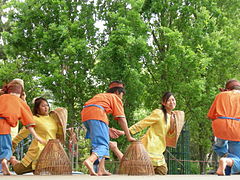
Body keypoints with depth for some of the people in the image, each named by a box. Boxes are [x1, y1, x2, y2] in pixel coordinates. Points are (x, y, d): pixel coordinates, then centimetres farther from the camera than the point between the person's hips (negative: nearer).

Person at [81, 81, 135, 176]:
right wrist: (129, 137, 13)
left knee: (98, 142, 17)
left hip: (85, 114, 7)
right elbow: (121, 119, 11)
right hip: (96, 114, -7)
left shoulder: (101, 95, 38)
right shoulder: (116, 98, 18)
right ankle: (90, 160, -39)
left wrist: (108, 129, 37)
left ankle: (101, 169, 9)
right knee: (103, 144, -11)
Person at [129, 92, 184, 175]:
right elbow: (142, 123, -9)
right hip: (150, 149, -8)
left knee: (163, 171, 8)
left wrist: (173, 124, -2)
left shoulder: (172, 116, 14)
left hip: (159, 152, 8)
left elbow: (169, 136, 16)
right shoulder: (158, 113, -10)